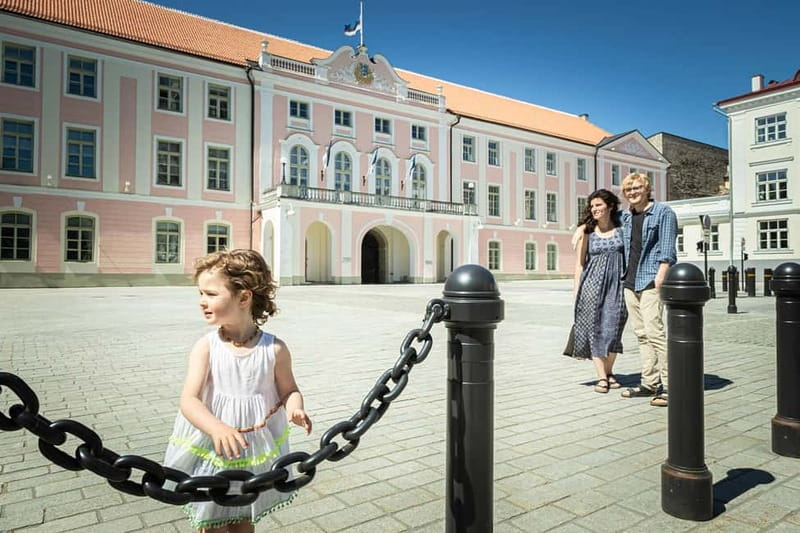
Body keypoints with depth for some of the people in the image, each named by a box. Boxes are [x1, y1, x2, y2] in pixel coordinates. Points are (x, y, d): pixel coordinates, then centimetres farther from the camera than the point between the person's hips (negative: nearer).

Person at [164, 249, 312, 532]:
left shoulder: (274, 349, -12)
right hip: (211, 450, 0)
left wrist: (295, 408, -21)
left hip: (255, 453, 0)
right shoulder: (206, 347, -13)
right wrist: (217, 428, -35)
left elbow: (288, 390, 1)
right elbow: (189, 400, -18)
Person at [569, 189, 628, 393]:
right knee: (595, 328, -1)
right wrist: (577, 292, 2)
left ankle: (609, 372, 22)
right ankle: (601, 377, 6)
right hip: (593, 283, 0)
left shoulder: (621, 227, 4)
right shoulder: (586, 231, 3)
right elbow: (580, 263, 5)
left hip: (616, 283, 1)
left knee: (613, 328, 3)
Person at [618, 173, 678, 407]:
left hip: (650, 281, -7)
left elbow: (667, 250, -9)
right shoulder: (626, 216, 16)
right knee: (642, 334, 9)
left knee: (654, 332, -12)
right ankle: (649, 383, 15)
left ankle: (668, 385, -6)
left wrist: (659, 279, -17)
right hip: (630, 282, 7)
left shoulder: (663, 212, -1)